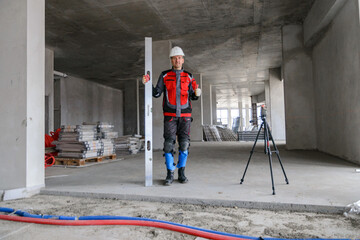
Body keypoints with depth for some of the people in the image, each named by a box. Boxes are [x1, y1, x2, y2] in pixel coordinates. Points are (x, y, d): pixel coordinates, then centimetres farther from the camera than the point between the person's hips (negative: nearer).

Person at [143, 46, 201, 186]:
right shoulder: (164, 75, 8)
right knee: (169, 144, -5)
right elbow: (156, 94, 6)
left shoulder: (188, 77, 11)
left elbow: (193, 96, 10)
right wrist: (148, 84, -8)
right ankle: (170, 174, 5)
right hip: (170, 115, -1)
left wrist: (197, 93, -12)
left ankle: (181, 173, 12)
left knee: (184, 144, -1)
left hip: (185, 116, 1)